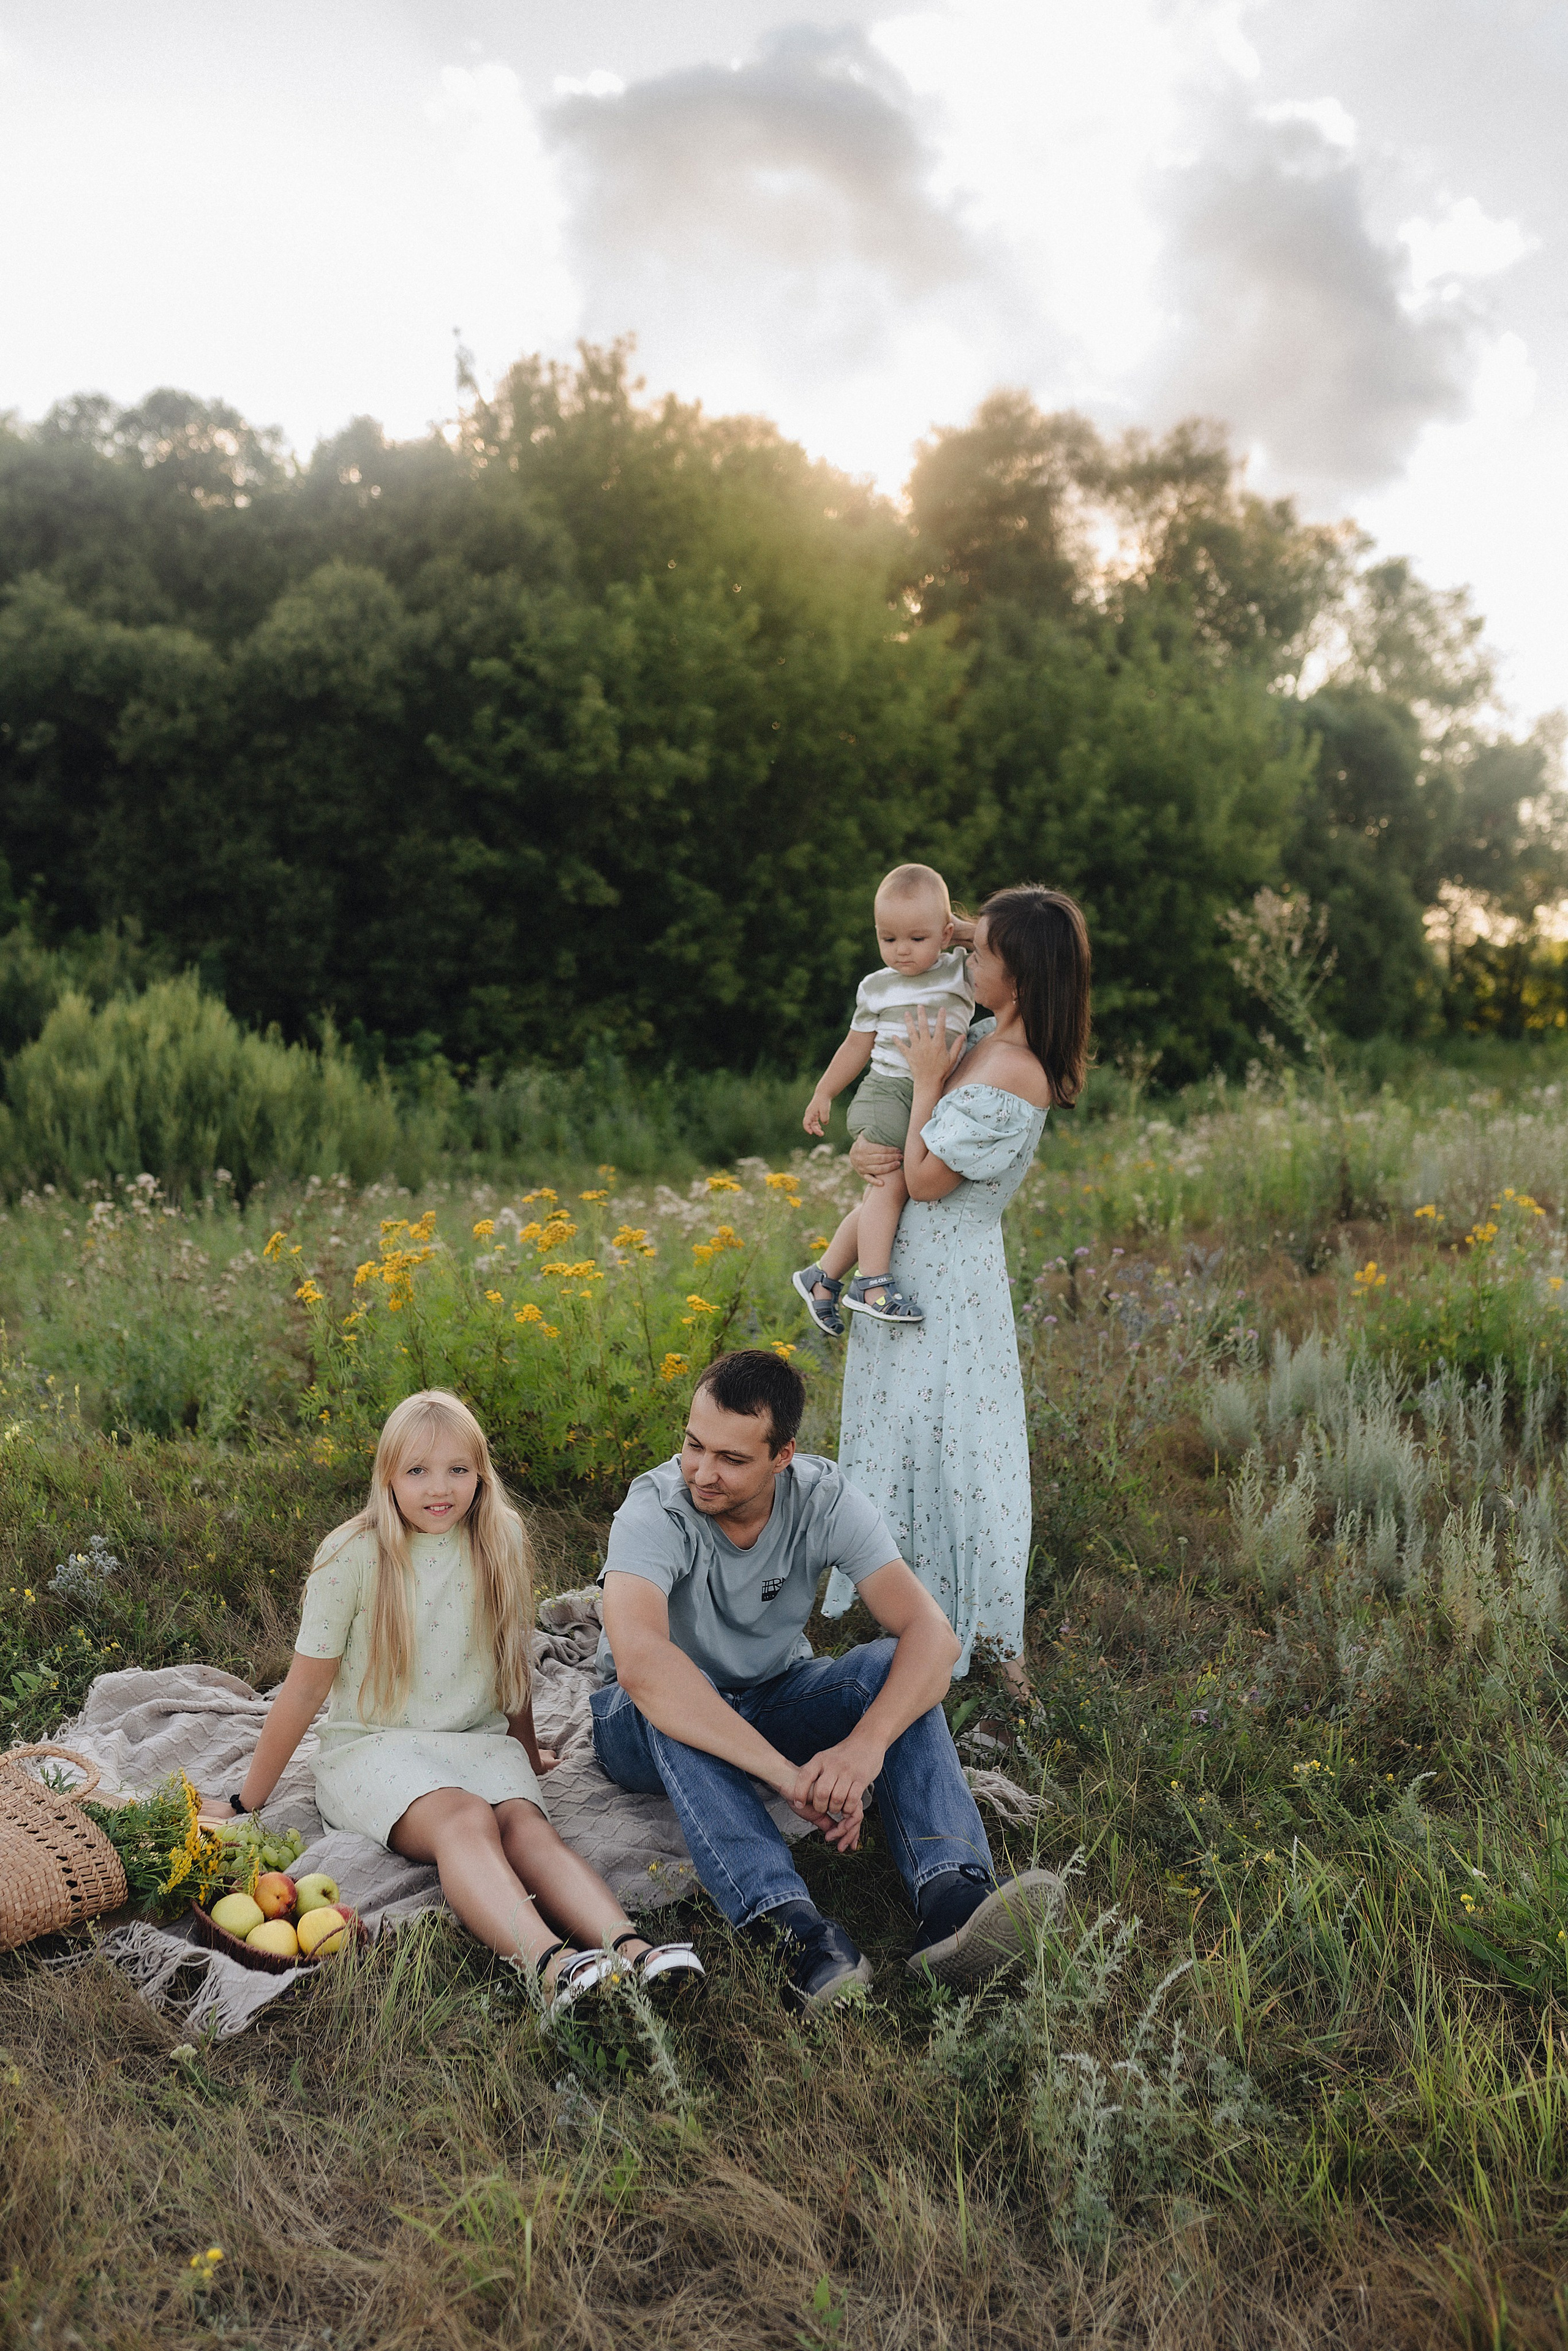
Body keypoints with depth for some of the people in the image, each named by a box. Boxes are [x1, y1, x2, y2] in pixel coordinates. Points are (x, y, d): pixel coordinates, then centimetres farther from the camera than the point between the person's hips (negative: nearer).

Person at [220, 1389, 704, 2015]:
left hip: (477, 1741, 3)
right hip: (373, 1748, -3)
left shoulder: (501, 1546, 3)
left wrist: (527, 1752, 31)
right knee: (464, 1820, -35)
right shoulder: (353, 1557, -6)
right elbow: (307, 1686, 0)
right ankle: (552, 1964, -58)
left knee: (526, 1823, -30)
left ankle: (631, 1947, -53)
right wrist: (247, 1803, 5)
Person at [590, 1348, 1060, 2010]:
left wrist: (866, 1743, -46)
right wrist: (788, 1775, -50)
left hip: (775, 1700, 3)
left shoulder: (825, 1500, -18)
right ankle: (796, 1929, -50)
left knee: (895, 1664, -25)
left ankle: (952, 1896, -42)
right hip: (652, 1732, -3)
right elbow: (640, 1662, -46)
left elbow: (932, 1632, -27)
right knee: (664, 1701, -38)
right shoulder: (656, 1510, -28)